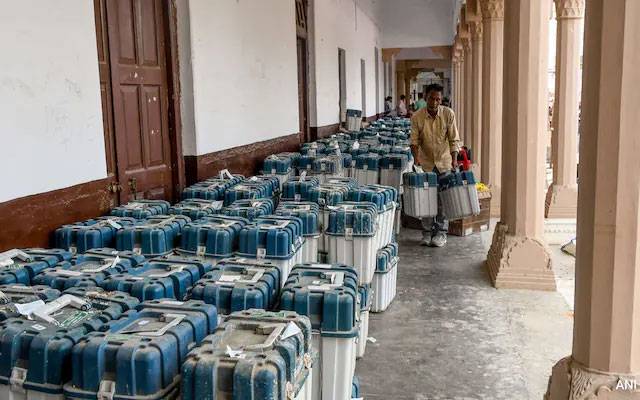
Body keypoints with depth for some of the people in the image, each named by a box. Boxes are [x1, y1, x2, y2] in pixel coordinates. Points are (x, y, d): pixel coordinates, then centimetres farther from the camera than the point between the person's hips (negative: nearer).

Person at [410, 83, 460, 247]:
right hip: (426, 163, 0)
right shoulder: (417, 117, -11)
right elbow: (414, 141, -8)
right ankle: (427, 232, 14)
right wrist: (416, 160, -22)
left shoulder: (448, 114, -11)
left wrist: (454, 159, -18)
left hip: (444, 162, 0)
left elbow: (454, 139, -7)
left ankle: (441, 233, 10)